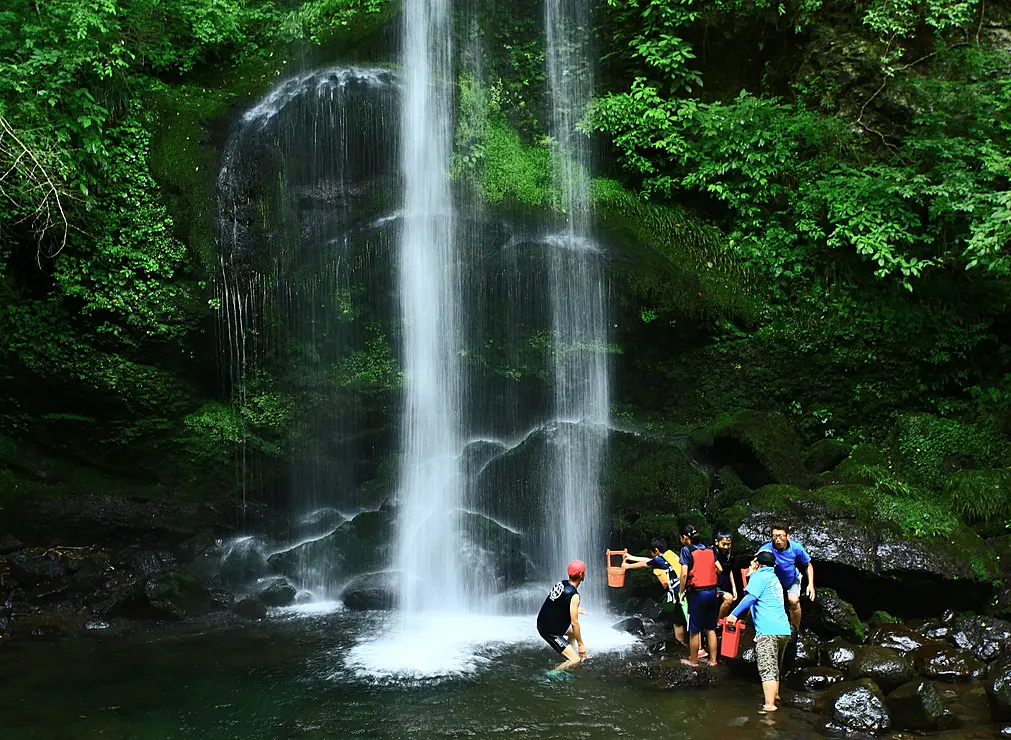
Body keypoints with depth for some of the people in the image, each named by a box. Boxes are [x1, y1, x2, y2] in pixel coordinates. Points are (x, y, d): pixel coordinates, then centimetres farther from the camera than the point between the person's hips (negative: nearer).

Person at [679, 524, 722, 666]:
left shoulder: (686, 550, -6)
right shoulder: (709, 549, 10)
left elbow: (684, 574, -13)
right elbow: (719, 570, 10)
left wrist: (682, 592, -4)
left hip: (697, 593, -5)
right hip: (712, 592, 5)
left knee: (694, 630, 7)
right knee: (710, 628, 14)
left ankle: (694, 660, 16)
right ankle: (713, 660, 19)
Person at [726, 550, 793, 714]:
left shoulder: (759, 576, 0)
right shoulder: (774, 578, 25)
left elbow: (751, 597, -17)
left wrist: (734, 614, -21)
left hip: (768, 631, -8)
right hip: (784, 630, 8)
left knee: (767, 670, -12)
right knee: (776, 668, 24)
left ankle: (769, 705, -19)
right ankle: (774, 695, 37)